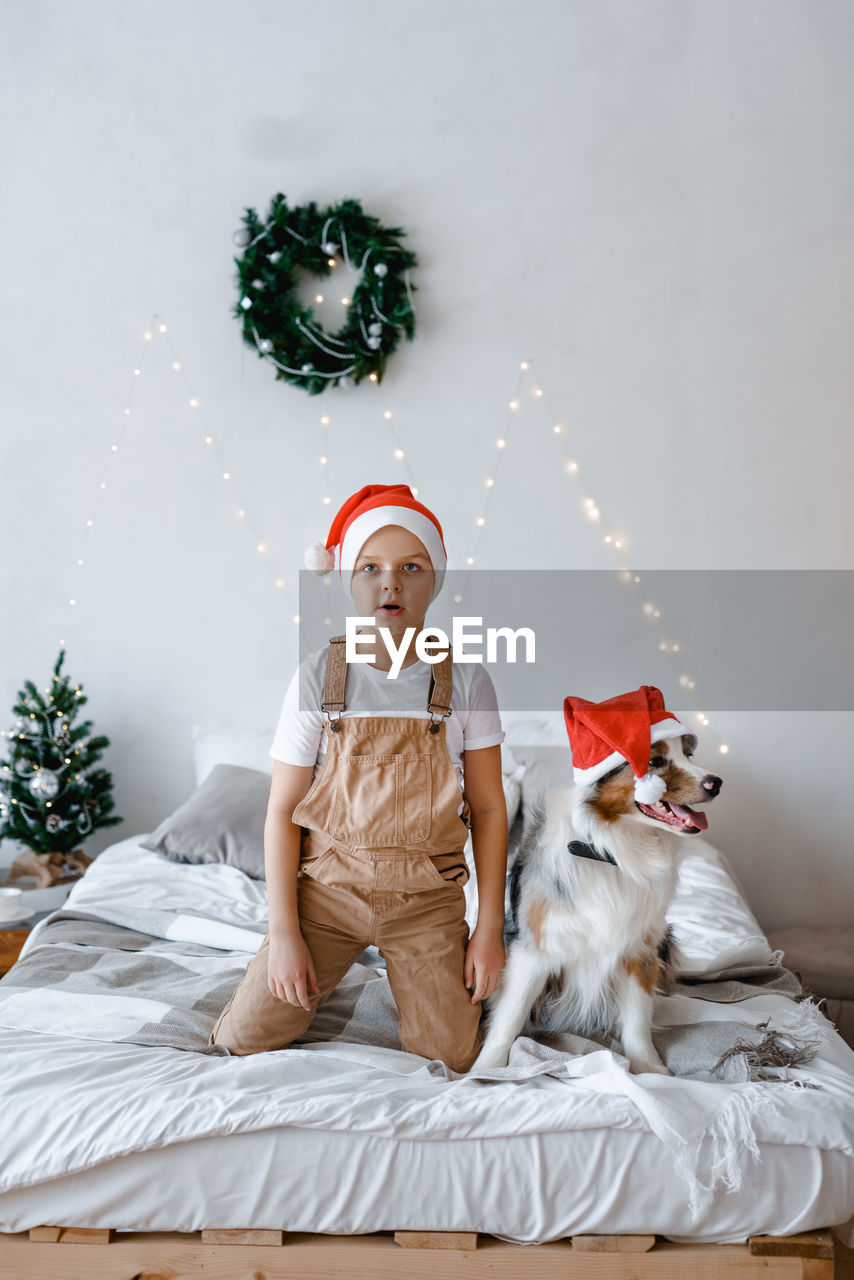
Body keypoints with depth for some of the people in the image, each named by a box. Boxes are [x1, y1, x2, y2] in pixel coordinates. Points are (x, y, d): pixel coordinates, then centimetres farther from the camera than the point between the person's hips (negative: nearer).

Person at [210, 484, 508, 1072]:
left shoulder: (465, 680, -7)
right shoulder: (318, 678, -9)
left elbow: (489, 809, -1)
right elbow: (282, 811, -6)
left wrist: (490, 928, -3)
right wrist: (283, 933, -8)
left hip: (428, 901, 0)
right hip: (328, 889, 0)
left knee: (451, 1057, 0)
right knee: (243, 1039, -2)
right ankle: (324, 974, 26)